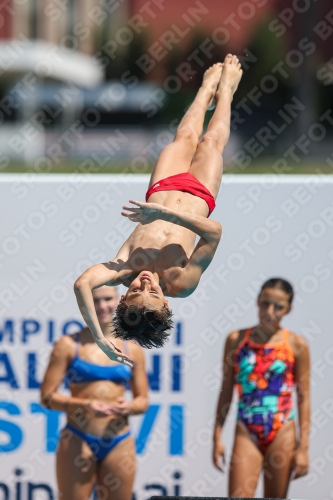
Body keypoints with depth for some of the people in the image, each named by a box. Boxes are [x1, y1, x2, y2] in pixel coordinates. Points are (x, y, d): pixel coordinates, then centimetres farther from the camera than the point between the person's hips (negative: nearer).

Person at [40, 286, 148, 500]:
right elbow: (47, 396, -3)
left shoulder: (132, 350, 9)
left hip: (119, 443, 3)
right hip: (78, 442, -3)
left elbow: (143, 400, 13)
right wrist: (85, 404, -18)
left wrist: (129, 407, -11)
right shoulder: (68, 346, 1)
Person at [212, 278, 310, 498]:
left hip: (282, 433, 0)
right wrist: (217, 437, 5)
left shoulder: (296, 345, 0)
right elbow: (226, 392, 9)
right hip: (246, 433, 1)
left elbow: (304, 398, 1)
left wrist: (303, 448, -3)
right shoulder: (237, 340, 4)